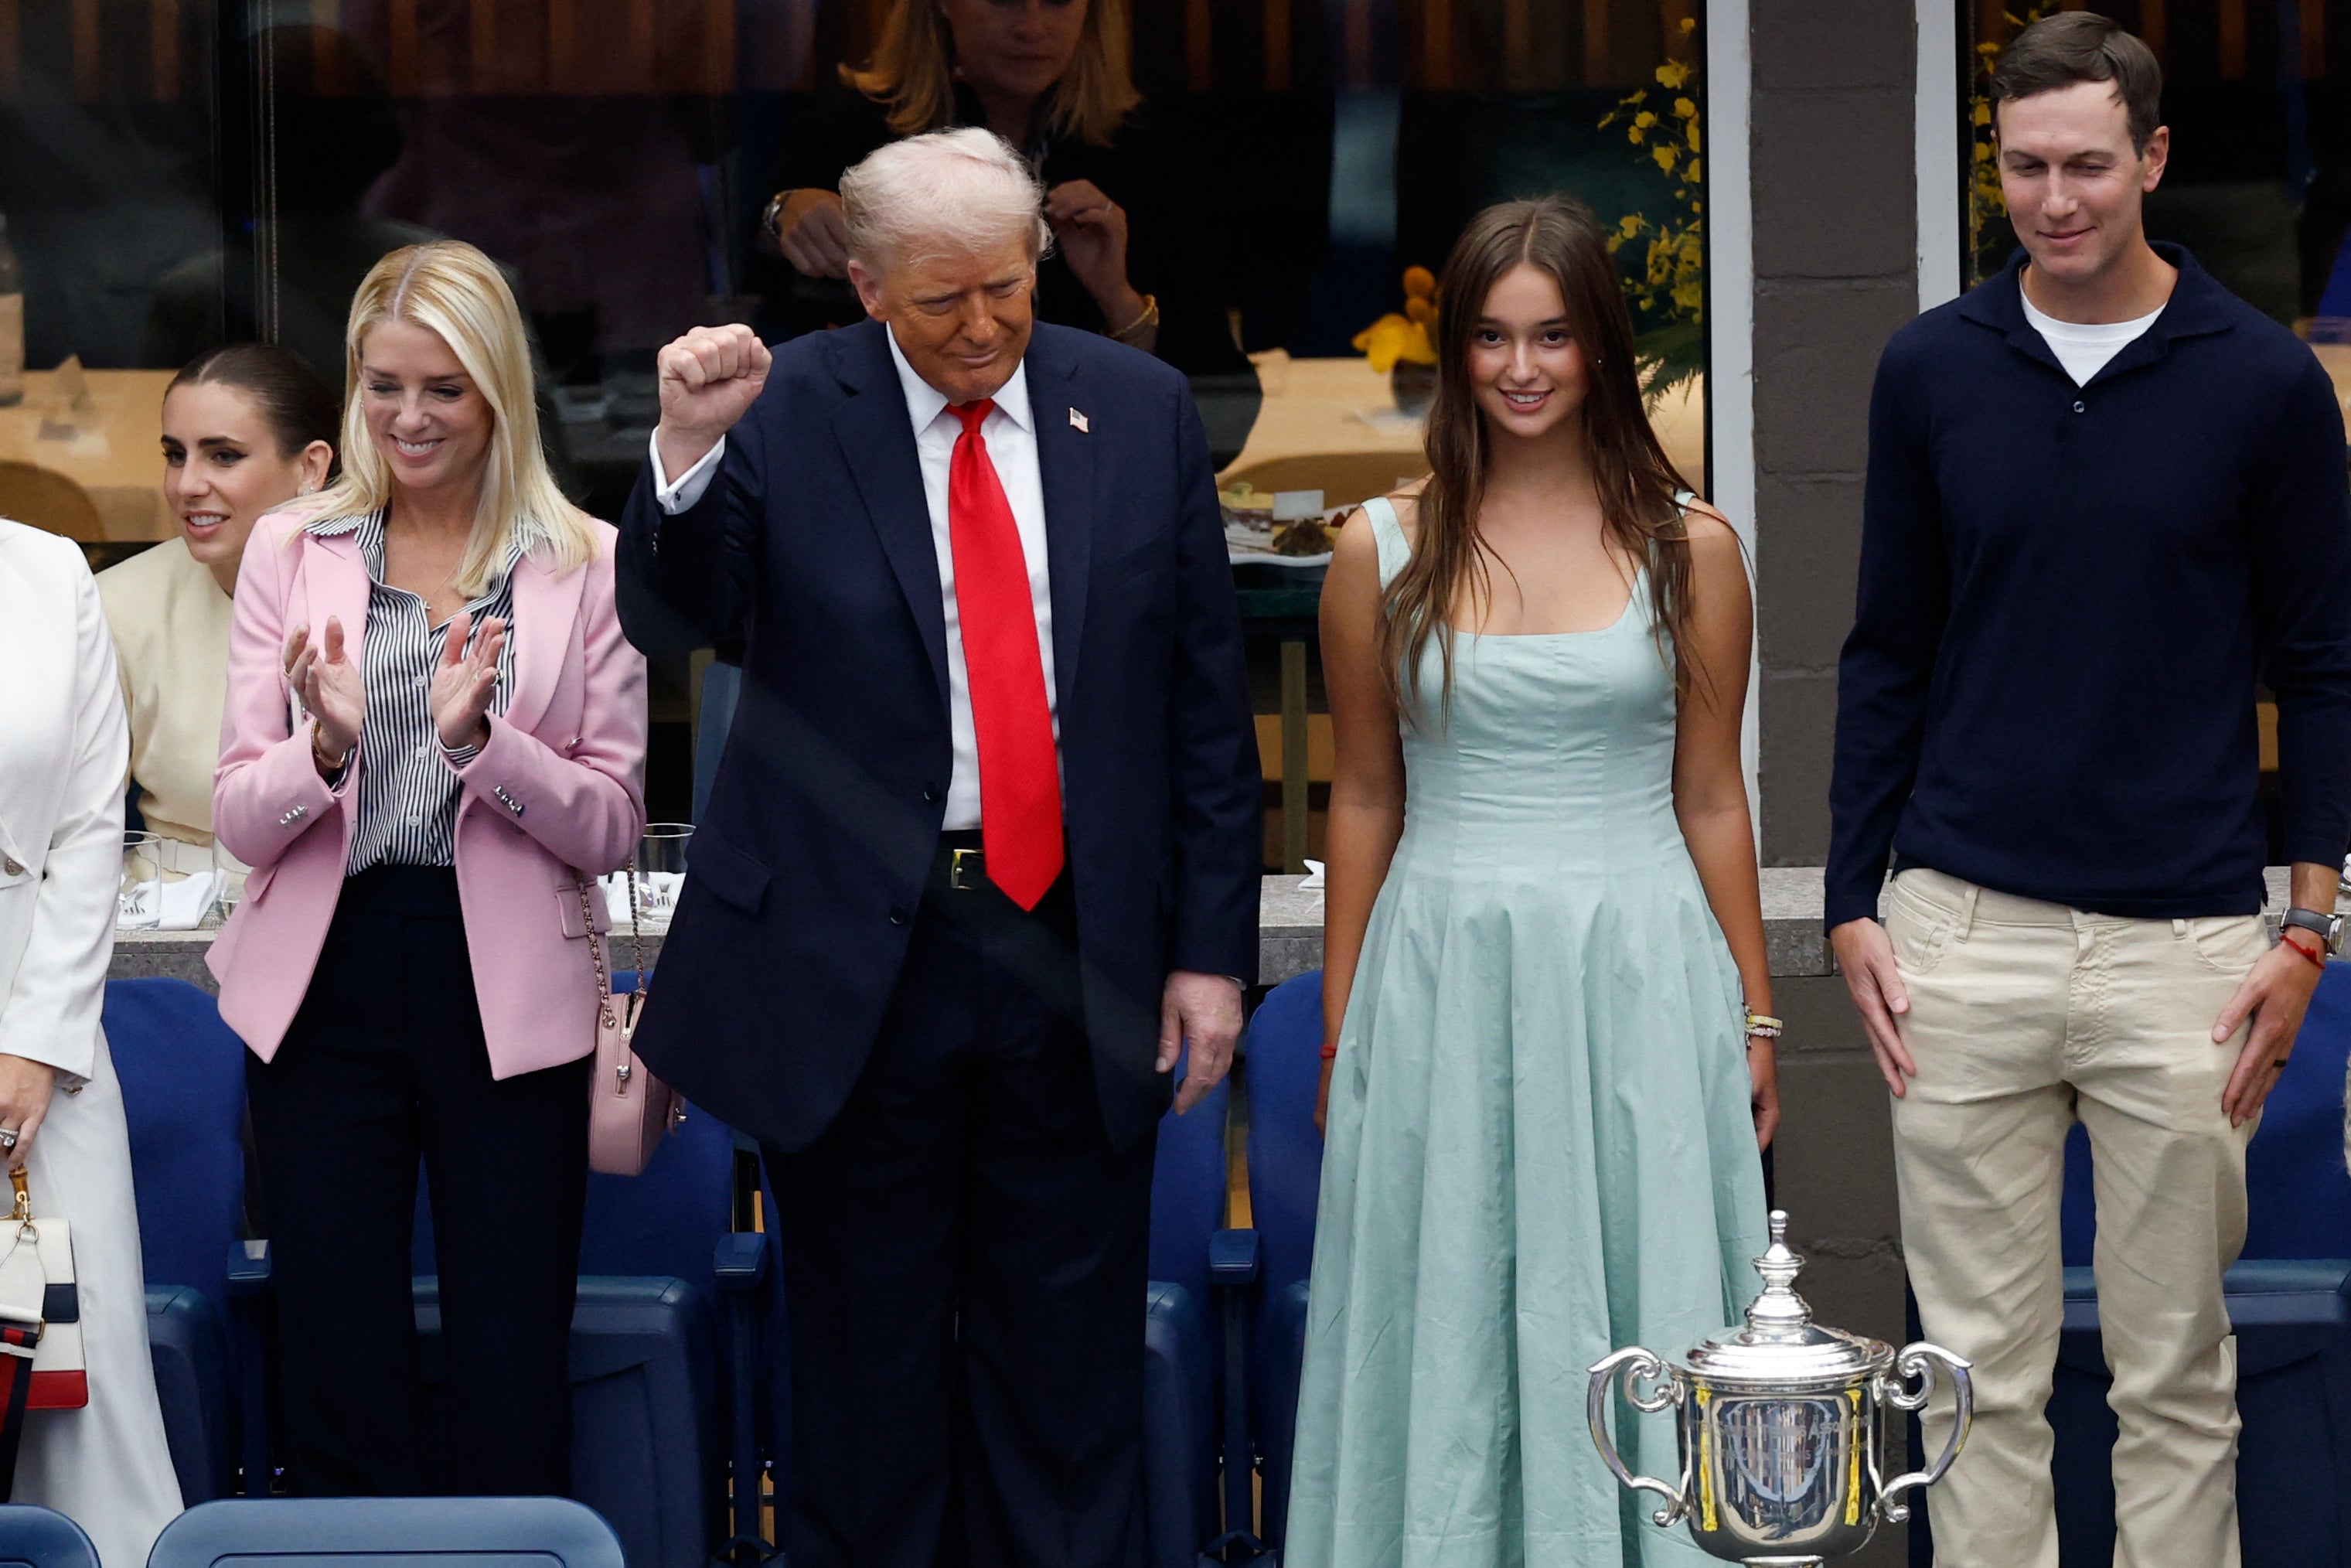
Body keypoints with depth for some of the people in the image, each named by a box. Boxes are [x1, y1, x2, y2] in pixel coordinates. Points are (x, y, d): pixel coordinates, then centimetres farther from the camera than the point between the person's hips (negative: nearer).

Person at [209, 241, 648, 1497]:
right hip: (325, 980, 1)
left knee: (513, 1378, 1)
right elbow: (240, 821, 3)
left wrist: (479, 740, -16)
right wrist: (327, 744, -17)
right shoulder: (290, 552, 7)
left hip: (508, 988, -1)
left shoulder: (587, 565, 3)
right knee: (334, 1368, 4)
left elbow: (613, 825, 0)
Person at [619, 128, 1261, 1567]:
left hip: (1082, 955, 2)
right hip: (856, 955, -1)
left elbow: (1208, 700, 5)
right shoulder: (787, 413, -3)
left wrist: (1214, 947, 2)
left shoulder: (1140, 411, 3)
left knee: (1067, 1361, 10)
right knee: (869, 1355, 9)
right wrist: (688, 450, -31)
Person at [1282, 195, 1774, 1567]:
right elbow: (1366, 800, 7)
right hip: (1444, 976, 0)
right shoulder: (1384, 552, 2)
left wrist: (1755, 1014, 6)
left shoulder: (1689, 549, 1)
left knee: (1631, 1318, 4)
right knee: (1454, 1329, 6)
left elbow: (1710, 799, 6)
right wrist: (1340, 1032, 7)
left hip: (1638, 979, 0)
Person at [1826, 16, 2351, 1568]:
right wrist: (1854, 904, 5)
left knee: (2177, 1370, 6)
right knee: (1981, 1367, 6)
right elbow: (1888, 655, 10)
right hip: (1964, 932, 2)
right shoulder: (1933, 369, 4)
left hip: (2180, 944, -1)